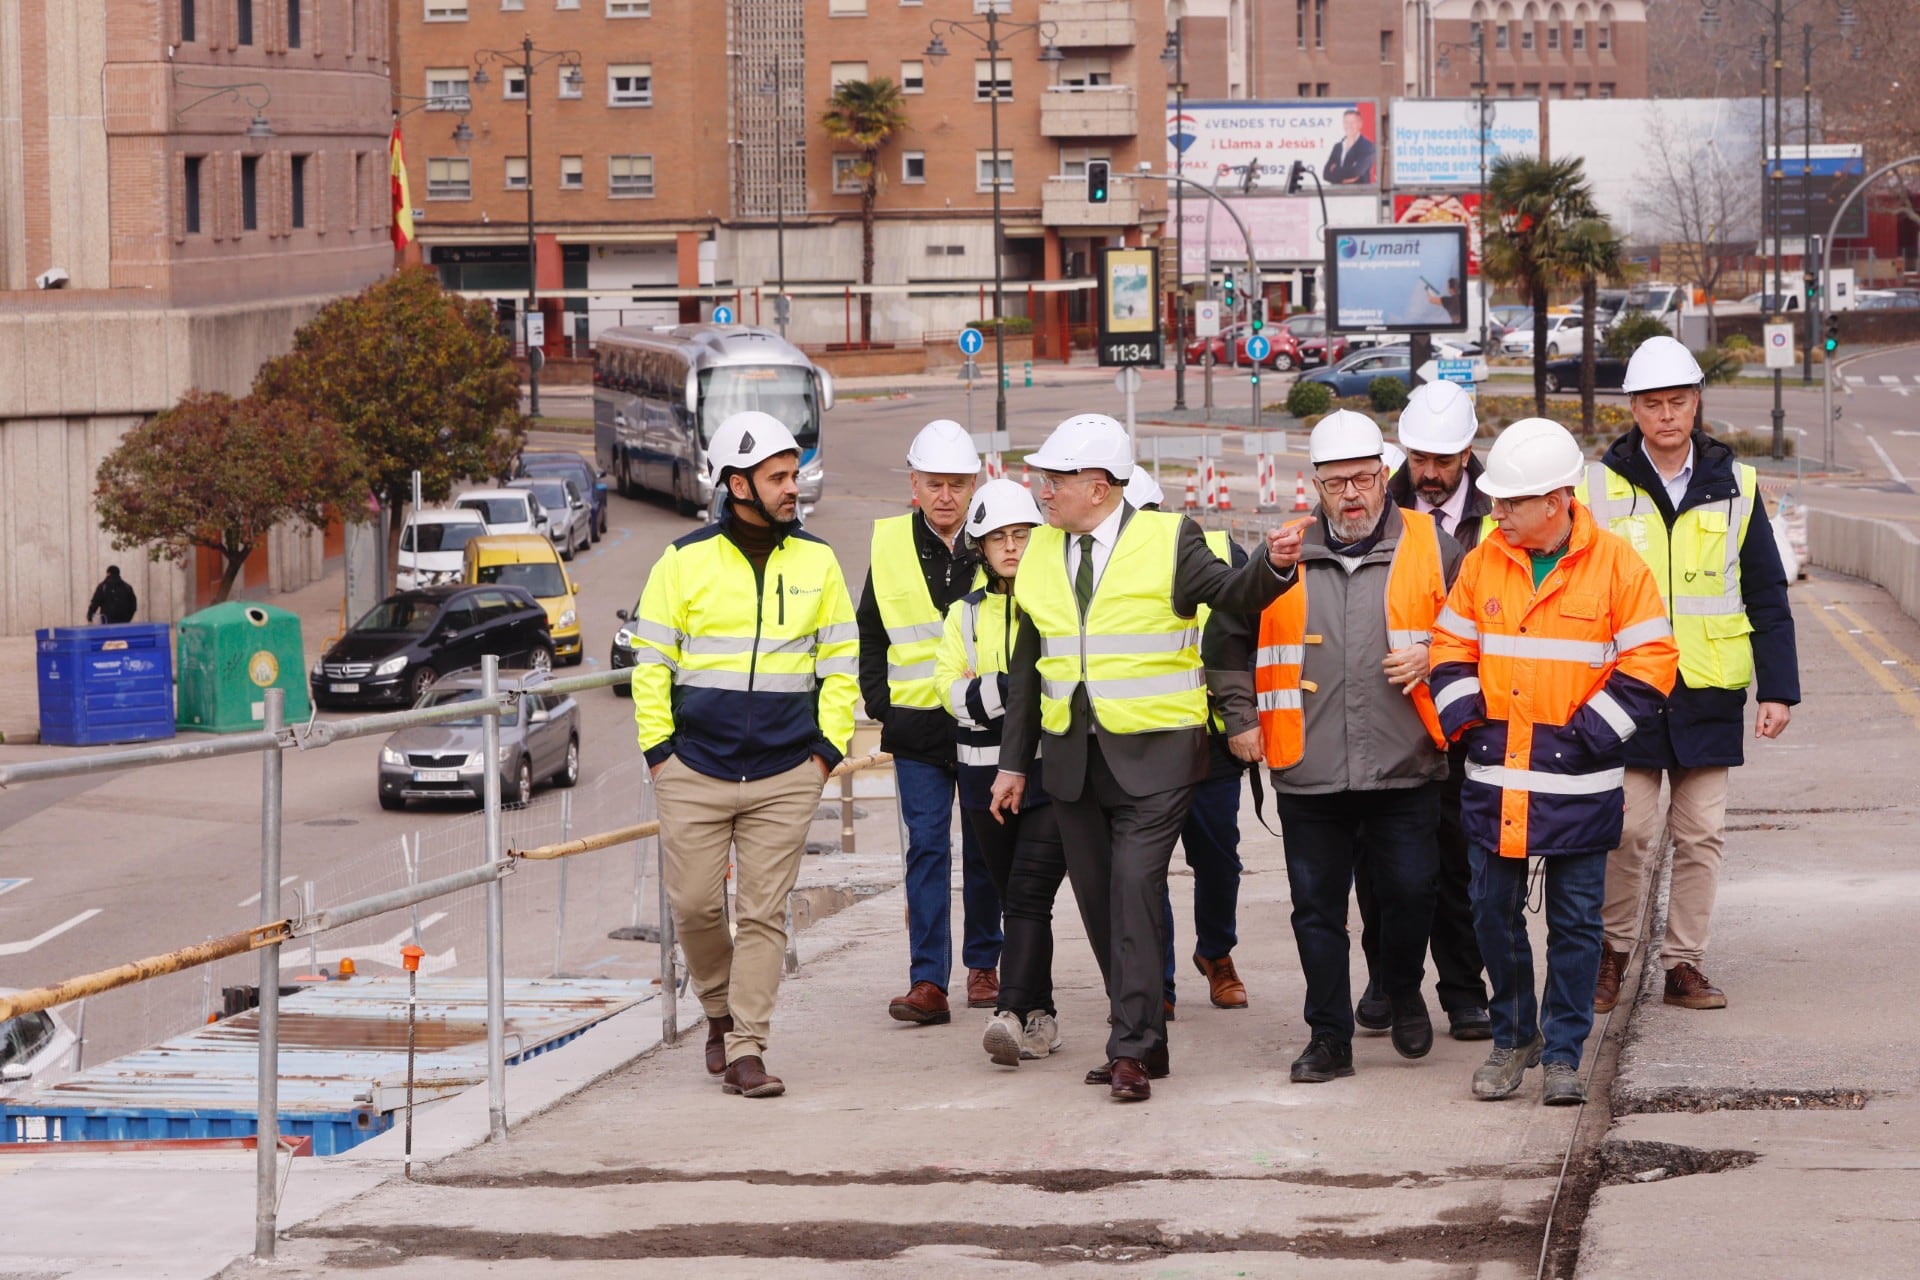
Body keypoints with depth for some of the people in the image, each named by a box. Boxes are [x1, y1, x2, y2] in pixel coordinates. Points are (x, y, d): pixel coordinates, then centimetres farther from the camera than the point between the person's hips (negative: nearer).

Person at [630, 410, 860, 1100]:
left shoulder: (817, 562, 6)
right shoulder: (686, 561, -1)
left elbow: (840, 662, 11)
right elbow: (651, 662, 3)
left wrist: (827, 747, 3)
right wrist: (659, 749, -1)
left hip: (785, 777, 1)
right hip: (695, 773, -1)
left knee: (764, 914, -2)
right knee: (695, 904, 1)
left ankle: (745, 1048, 2)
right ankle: (721, 1009, 27)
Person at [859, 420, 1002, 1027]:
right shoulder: (889, 546, 3)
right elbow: (870, 635, 12)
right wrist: (880, 703, 2)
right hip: (917, 726, 0)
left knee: (985, 849, 9)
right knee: (927, 847, -5)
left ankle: (983, 964, 22)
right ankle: (928, 981, -8)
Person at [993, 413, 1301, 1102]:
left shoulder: (1169, 539, -4)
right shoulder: (1041, 552, 11)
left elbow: (1234, 594, -10)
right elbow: (1028, 665, 16)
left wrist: (1274, 564, -31)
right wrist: (1014, 761, 16)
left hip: (1153, 754, -6)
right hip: (1073, 754, 6)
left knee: (1135, 888, -15)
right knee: (1098, 899, 8)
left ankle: (1131, 1049, -14)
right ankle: (1143, 1039, 18)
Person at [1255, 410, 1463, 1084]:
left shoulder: (1431, 548, 4)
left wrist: (1433, 658, -7)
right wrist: (1249, 722, 6)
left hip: (1404, 773, -1)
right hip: (1308, 776, 1)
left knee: (1409, 895, -2)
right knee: (1317, 908, 3)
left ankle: (1403, 992, 28)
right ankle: (1328, 1039, 13)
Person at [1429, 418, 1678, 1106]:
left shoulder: (1614, 564, -7)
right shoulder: (1482, 562, 5)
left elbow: (1650, 663, -5)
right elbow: (1452, 651, 14)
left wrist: (1588, 734, -9)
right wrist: (1467, 721, 0)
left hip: (1577, 779, -3)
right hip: (1493, 775, 4)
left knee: (1575, 921, 3)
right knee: (1494, 913, 8)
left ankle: (1563, 1054, 12)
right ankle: (1513, 1036, 25)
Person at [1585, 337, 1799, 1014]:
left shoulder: (1734, 487, 6)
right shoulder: (1600, 487, 1)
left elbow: (1766, 597, 8)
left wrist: (1778, 689, 2)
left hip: (1709, 693, 2)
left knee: (1701, 833, 4)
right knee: (1628, 830, -4)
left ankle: (1685, 964, 13)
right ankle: (1613, 952, 14)